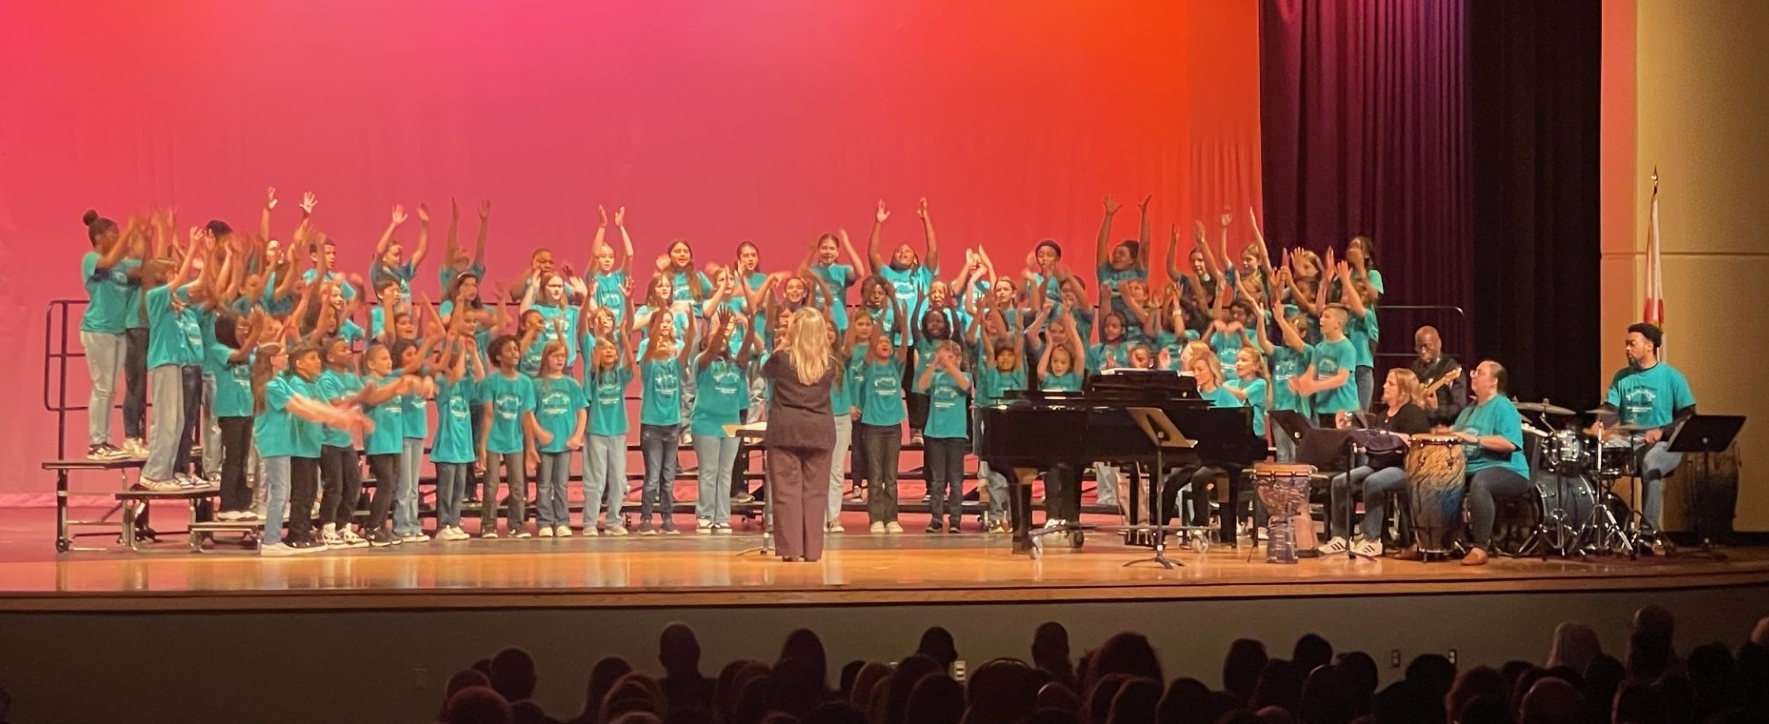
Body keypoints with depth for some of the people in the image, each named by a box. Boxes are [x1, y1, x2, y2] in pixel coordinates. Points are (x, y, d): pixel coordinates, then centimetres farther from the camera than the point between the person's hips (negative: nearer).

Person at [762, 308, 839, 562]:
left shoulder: (783, 358, -6)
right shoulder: (829, 364, 0)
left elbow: (766, 372, 13)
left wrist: (780, 348, 22)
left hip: (785, 430, -2)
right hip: (820, 431, 2)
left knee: (787, 490, 1)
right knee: (814, 492, 6)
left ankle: (790, 548, -3)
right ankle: (812, 549, 6)